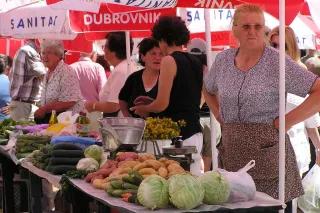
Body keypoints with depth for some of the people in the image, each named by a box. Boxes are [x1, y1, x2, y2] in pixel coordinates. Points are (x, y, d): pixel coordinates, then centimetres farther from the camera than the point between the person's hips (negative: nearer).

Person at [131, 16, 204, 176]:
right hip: (195, 132, 8)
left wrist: (143, 109, 7)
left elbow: (162, 104, -14)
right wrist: (151, 104, 24)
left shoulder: (169, 61, -9)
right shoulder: (196, 62, 13)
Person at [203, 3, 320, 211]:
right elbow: (209, 90, 27)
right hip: (232, 153, 5)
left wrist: (288, 120, -14)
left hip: (268, 152, -4)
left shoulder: (277, 62, -8)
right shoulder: (223, 60, 7)